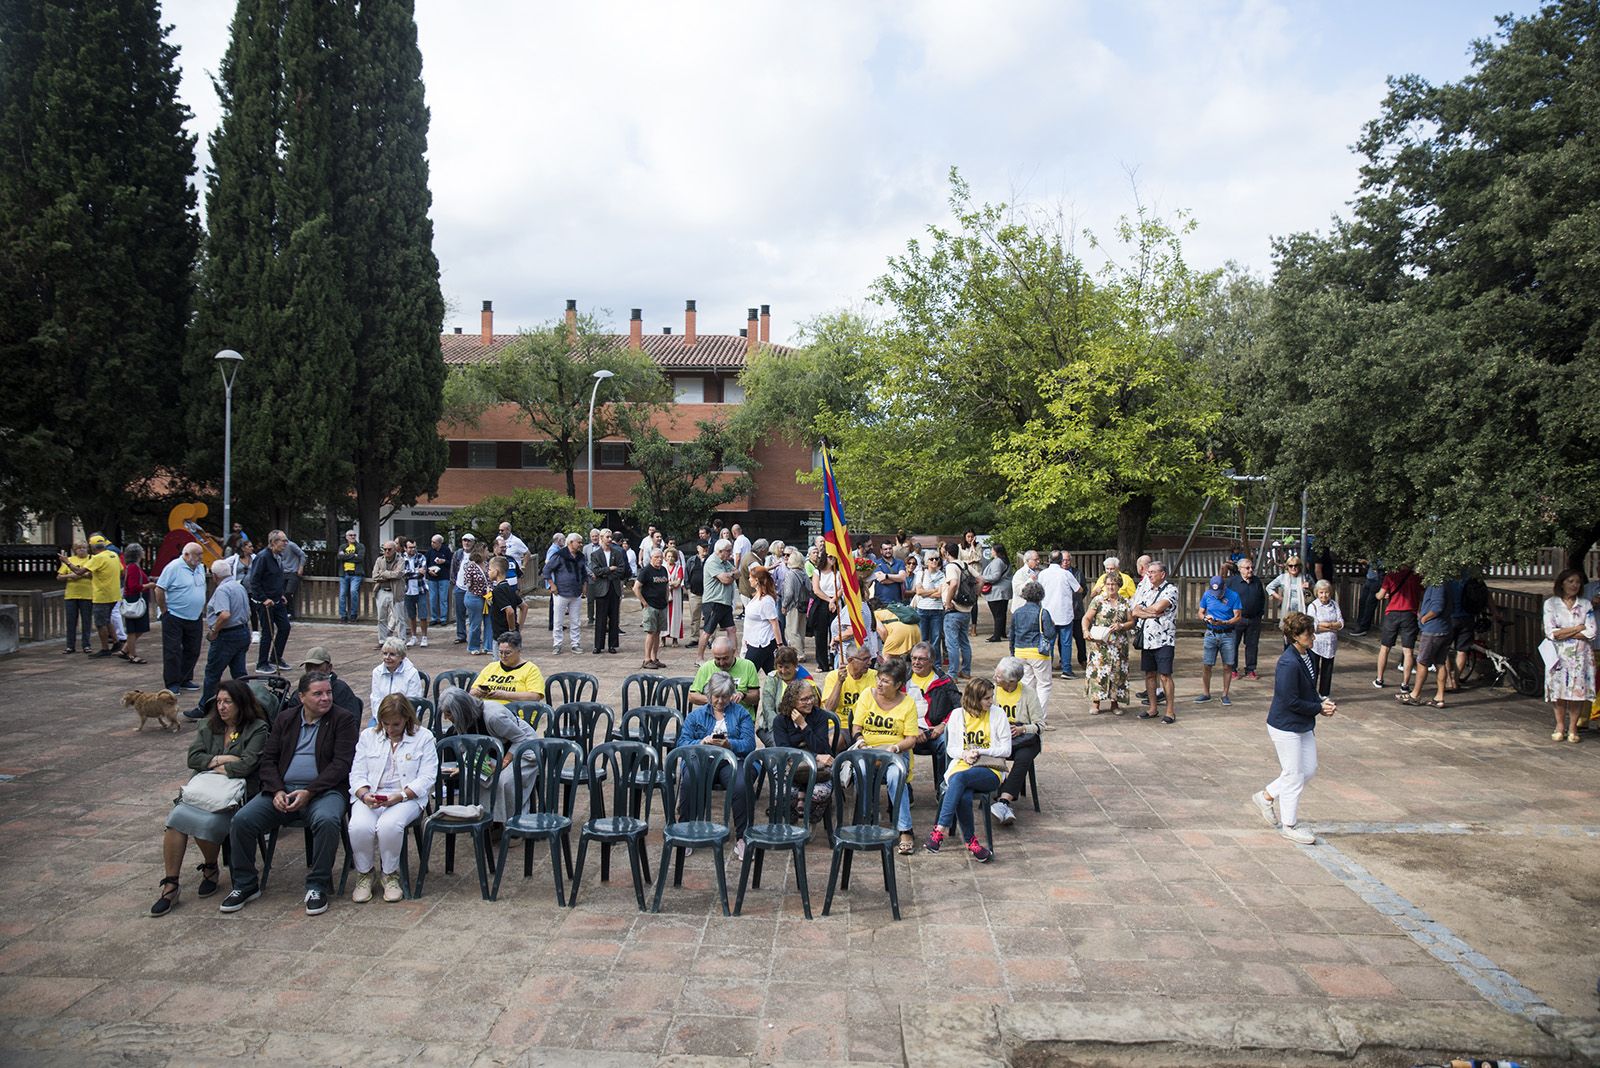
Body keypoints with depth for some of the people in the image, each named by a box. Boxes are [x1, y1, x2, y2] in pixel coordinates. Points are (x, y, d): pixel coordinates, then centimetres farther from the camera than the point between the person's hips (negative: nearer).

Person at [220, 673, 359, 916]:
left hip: (323, 790, -4)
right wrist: (277, 791, -8)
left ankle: (318, 886, -18)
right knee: (242, 820, -17)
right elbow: (268, 759, 11)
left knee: (327, 820, -35)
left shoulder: (343, 719, 2)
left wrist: (309, 792, -17)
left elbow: (341, 763, -7)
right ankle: (245, 885, 3)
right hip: (282, 789, 4)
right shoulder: (285, 721, 16)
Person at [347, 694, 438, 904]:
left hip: (407, 797, -3)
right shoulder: (368, 736, 15)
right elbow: (357, 774, 9)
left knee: (389, 826, -34)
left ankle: (391, 875, -7)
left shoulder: (424, 737, 5)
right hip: (370, 796, 3)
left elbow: (427, 777, -3)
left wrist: (400, 796, -17)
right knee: (359, 827, -30)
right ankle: (364, 874, -2)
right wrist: (364, 795, -13)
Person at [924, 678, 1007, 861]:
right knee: (963, 796, -35)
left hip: (990, 771, -2)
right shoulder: (958, 715, 10)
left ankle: (941, 830, -39)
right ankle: (971, 842, -23)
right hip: (961, 766, 2)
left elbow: (1006, 749, 2)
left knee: (959, 777, -36)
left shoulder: (997, 713, 4)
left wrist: (979, 751, -10)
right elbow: (952, 748, 12)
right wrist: (965, 754, -11)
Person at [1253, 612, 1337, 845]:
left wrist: (1323, 702, -3)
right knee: (1294, 776, 3)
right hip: (1285, 727, -9)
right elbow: (1291, 701, -24)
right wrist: (1319, 708, -14)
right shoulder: (1288, 663, -26)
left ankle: (1266, 796, 31)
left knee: (1309, 769, 16)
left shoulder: (1307, 656, 3)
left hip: (1303, 725, 9)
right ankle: (1289, 826, 19)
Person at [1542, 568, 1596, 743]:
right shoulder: (1550, 603, 0)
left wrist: (1564, 634, -10)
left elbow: (1591, 633, -5)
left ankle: (1573, 727, 10)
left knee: (1577, 689, -1)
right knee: (1558, 690, -2)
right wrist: (1578, 628, -8)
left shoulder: (1586, 605, 6)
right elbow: (1550, 633, -9)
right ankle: (1560, 726, 11)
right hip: (1559, 655, -1)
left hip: (1580, 655, 1)